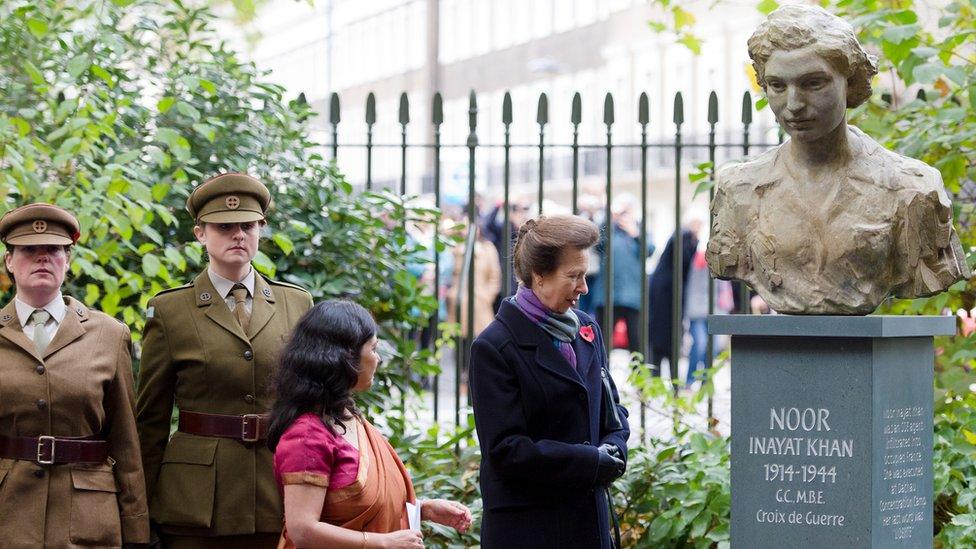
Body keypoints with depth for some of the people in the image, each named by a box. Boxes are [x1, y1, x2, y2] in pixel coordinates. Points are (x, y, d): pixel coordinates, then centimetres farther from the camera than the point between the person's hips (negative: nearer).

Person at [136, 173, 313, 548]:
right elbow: (151, 419, 5)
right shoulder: (168, 311, 3)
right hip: (199, 501, -2)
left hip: (280, 499, 2)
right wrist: (142, 514, 4)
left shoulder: (297, 304, 10)